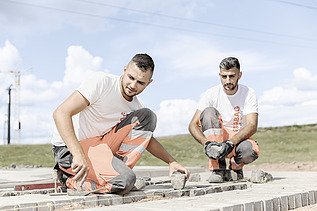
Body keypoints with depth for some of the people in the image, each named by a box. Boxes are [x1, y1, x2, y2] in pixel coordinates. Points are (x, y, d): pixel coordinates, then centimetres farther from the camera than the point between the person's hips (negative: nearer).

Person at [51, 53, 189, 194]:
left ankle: (117, 168, -9)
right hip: (69, 148, -7)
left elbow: (147, 139, 19)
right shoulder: (101, 82, -17)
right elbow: (60, 113, -25)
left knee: (146, 116, -4)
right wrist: (78, 155, -36)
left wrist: (171, 162, 5)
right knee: (125, 180, -29)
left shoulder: (135, 105, 3)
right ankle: (73, 180, -6)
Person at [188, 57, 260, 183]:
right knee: (209, 112, -28)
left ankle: (236, 166, 3)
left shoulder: (248, 94, -7)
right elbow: (193, 125, -14)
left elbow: (252, 126, -19)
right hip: (217, 138, 1)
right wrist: (207, 143, -34)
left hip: (239, 140, 0)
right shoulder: (211, 94, -8)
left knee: (251, 151, -37)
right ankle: (218, 169, -26)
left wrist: (230, 143, -34)